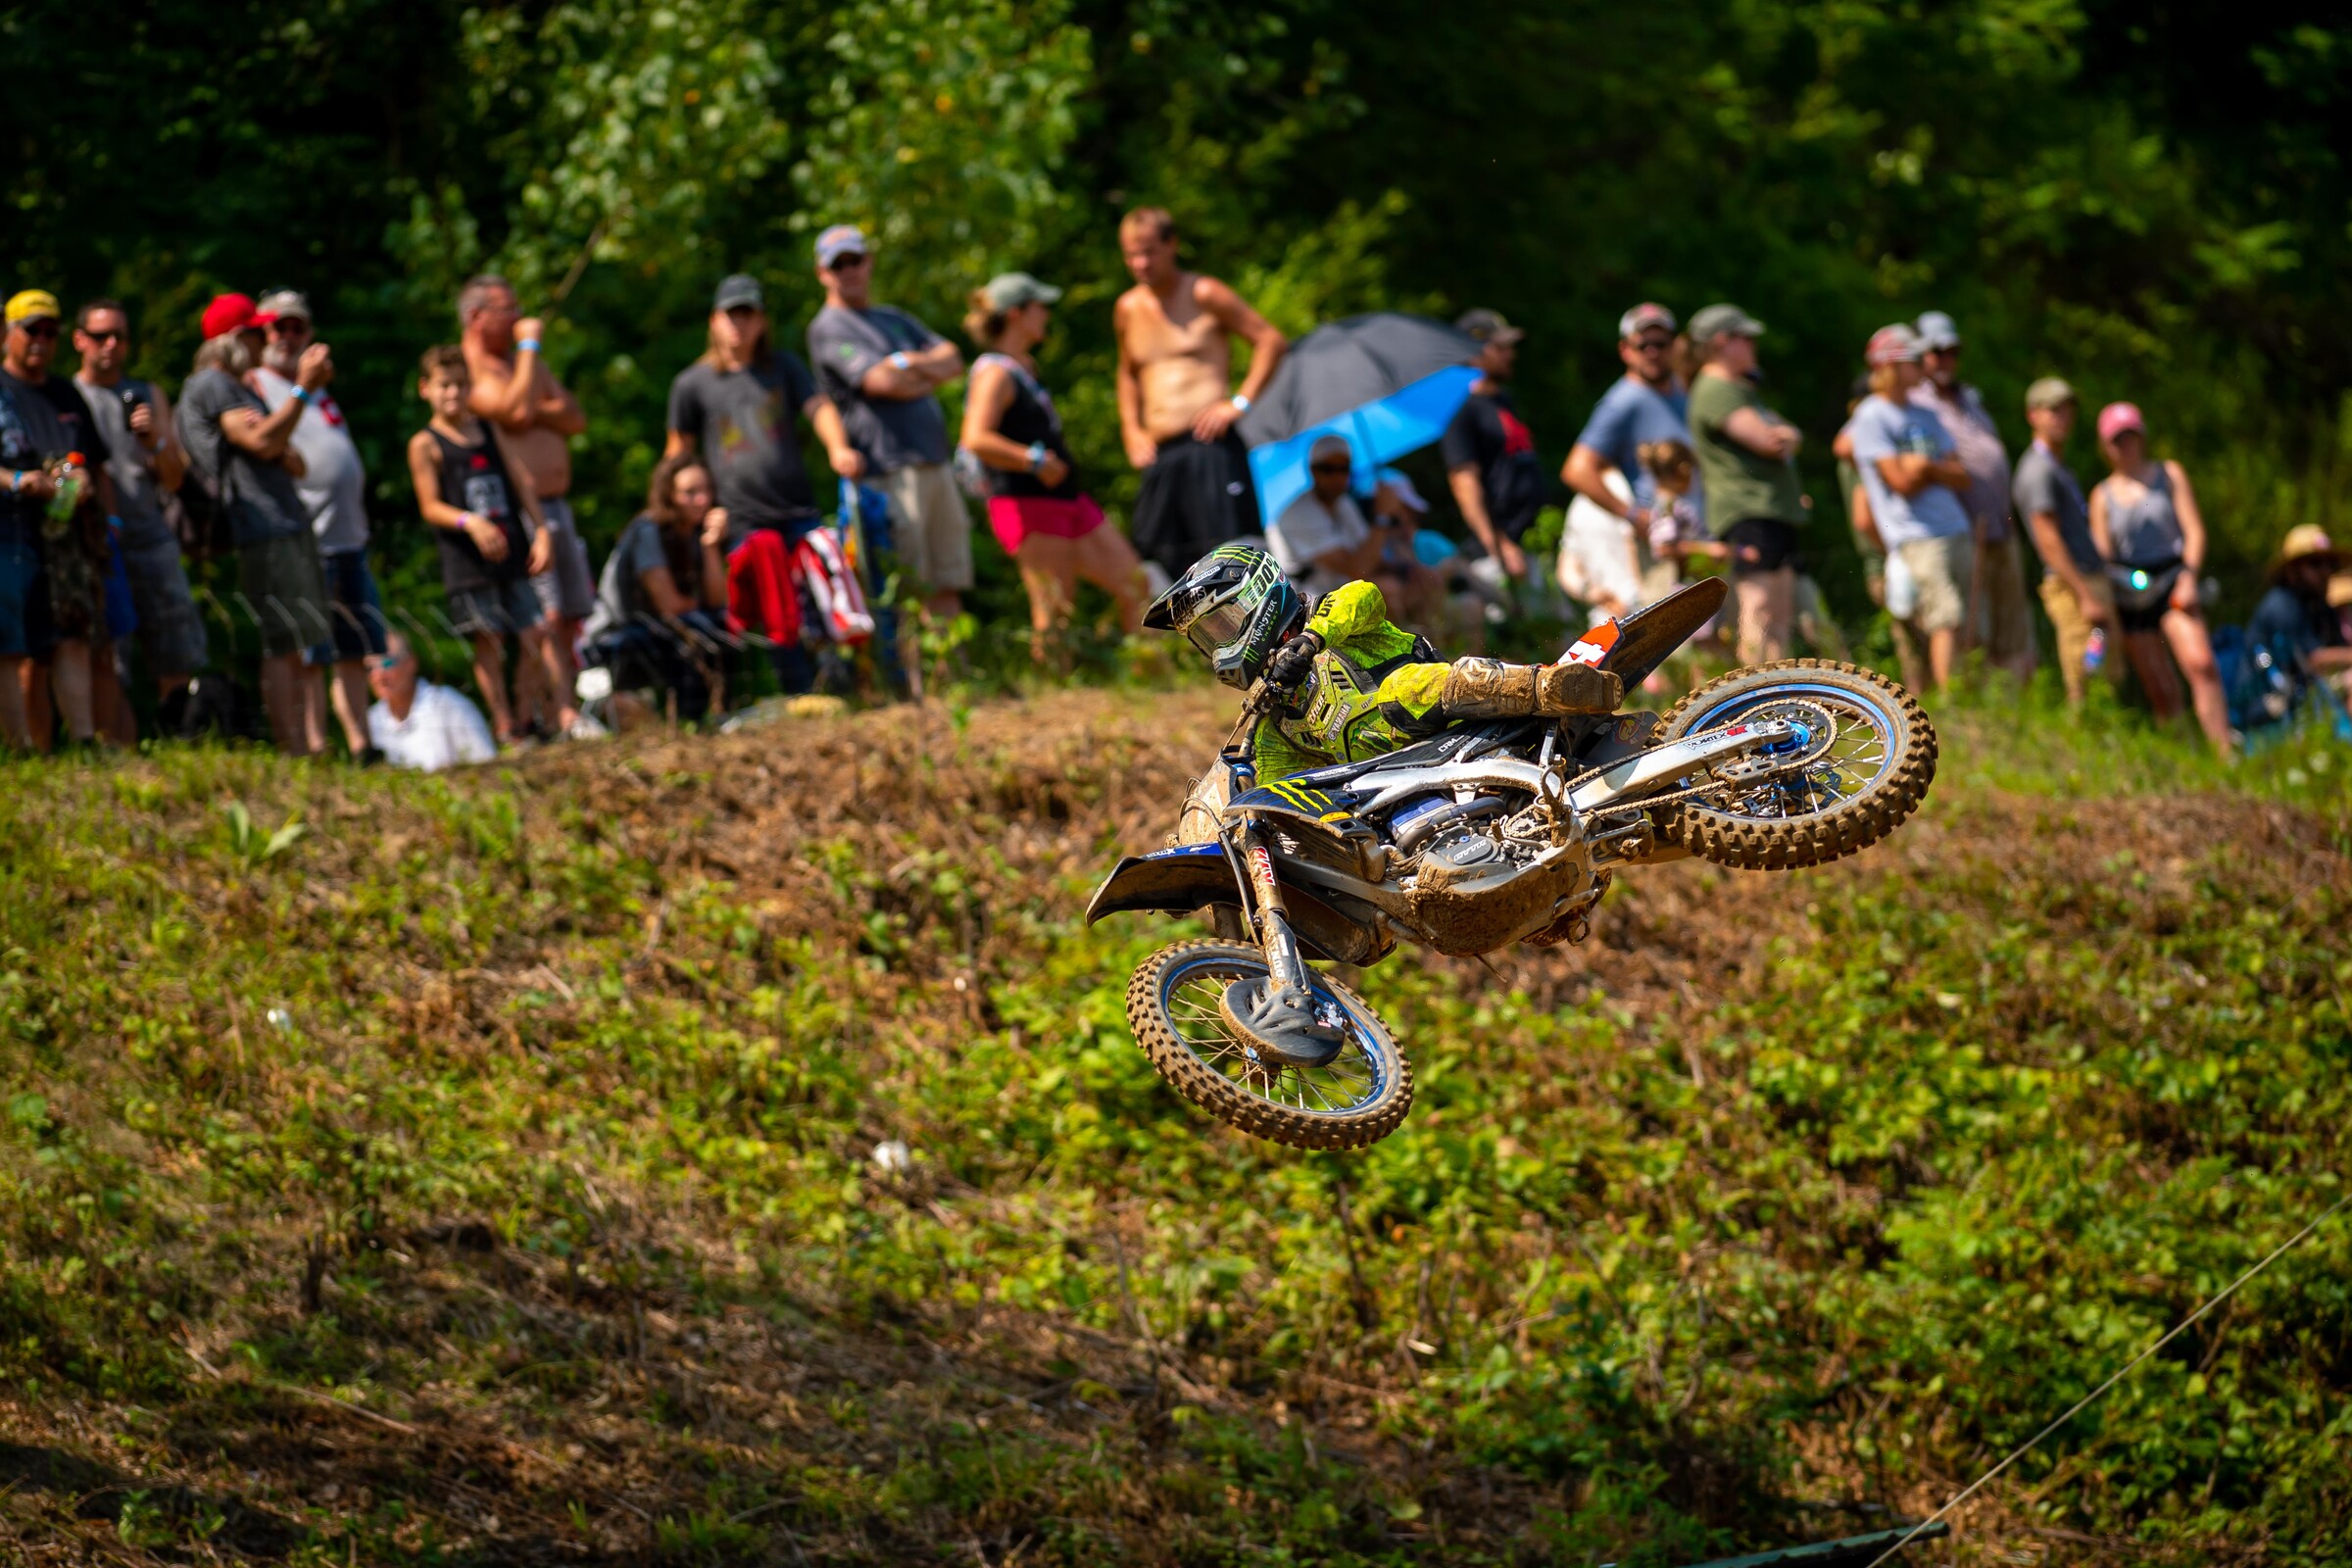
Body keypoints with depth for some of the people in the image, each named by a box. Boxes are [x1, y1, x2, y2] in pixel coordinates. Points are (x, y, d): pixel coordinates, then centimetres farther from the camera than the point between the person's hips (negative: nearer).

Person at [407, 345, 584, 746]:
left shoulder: (489, 431, 13)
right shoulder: (425, 445, -2)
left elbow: (521, 482, 14)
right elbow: (430, 506, -8)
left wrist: (540, 532, 5)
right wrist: (470, 522, -24)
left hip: (512, 555, 4)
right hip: (468, 561, -4)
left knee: (538, 632, 0)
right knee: (489, 643, -1)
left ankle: (567, 716, 1)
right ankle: (505, 728, 4)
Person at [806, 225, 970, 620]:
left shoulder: (894, 319, 23)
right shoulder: (828, 328, -2)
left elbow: (953, 361, 13)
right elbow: (881, 381, -14)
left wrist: (913, 362, -7)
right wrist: (930, 376, 4)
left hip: (936, 464, 8)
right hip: (889, 471, -8)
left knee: (948, 587, 7)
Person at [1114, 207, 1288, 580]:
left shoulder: (1204, 295, 0)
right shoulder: (1128, 309, 17)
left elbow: (1272, 340, 0)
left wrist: (1240, 403, -9)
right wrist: (1131, 429, 18)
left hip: (1210, 447, -6)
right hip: (1160, 456, 6)